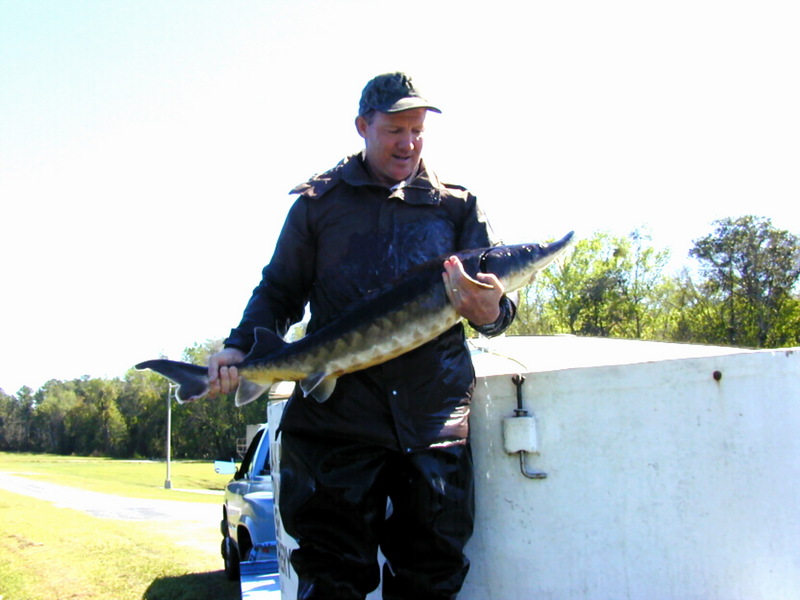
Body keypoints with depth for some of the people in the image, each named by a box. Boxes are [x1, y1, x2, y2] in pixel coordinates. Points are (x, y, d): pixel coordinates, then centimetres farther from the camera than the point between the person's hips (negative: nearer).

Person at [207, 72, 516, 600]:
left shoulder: (457, 206, 12)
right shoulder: (319, 202, 9)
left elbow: (497, 298, 7)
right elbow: (279, 291, 12)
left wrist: (490, 312, -17)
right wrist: (240, 347, -5)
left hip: (434, 420, 2)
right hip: (338, 414, -1)